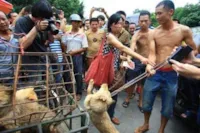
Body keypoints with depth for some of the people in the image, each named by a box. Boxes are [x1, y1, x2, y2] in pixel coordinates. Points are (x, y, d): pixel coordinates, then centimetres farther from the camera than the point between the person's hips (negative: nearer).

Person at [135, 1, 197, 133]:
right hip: (155, 73, 1)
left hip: (171, 75, 0)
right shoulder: (154, 33, -3)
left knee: (167, 107, 12)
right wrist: (150, 65, -31)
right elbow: (152, 53, -11)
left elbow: (194, 50, 7)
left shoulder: (184, 30, -4)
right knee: (146, 102, 12)